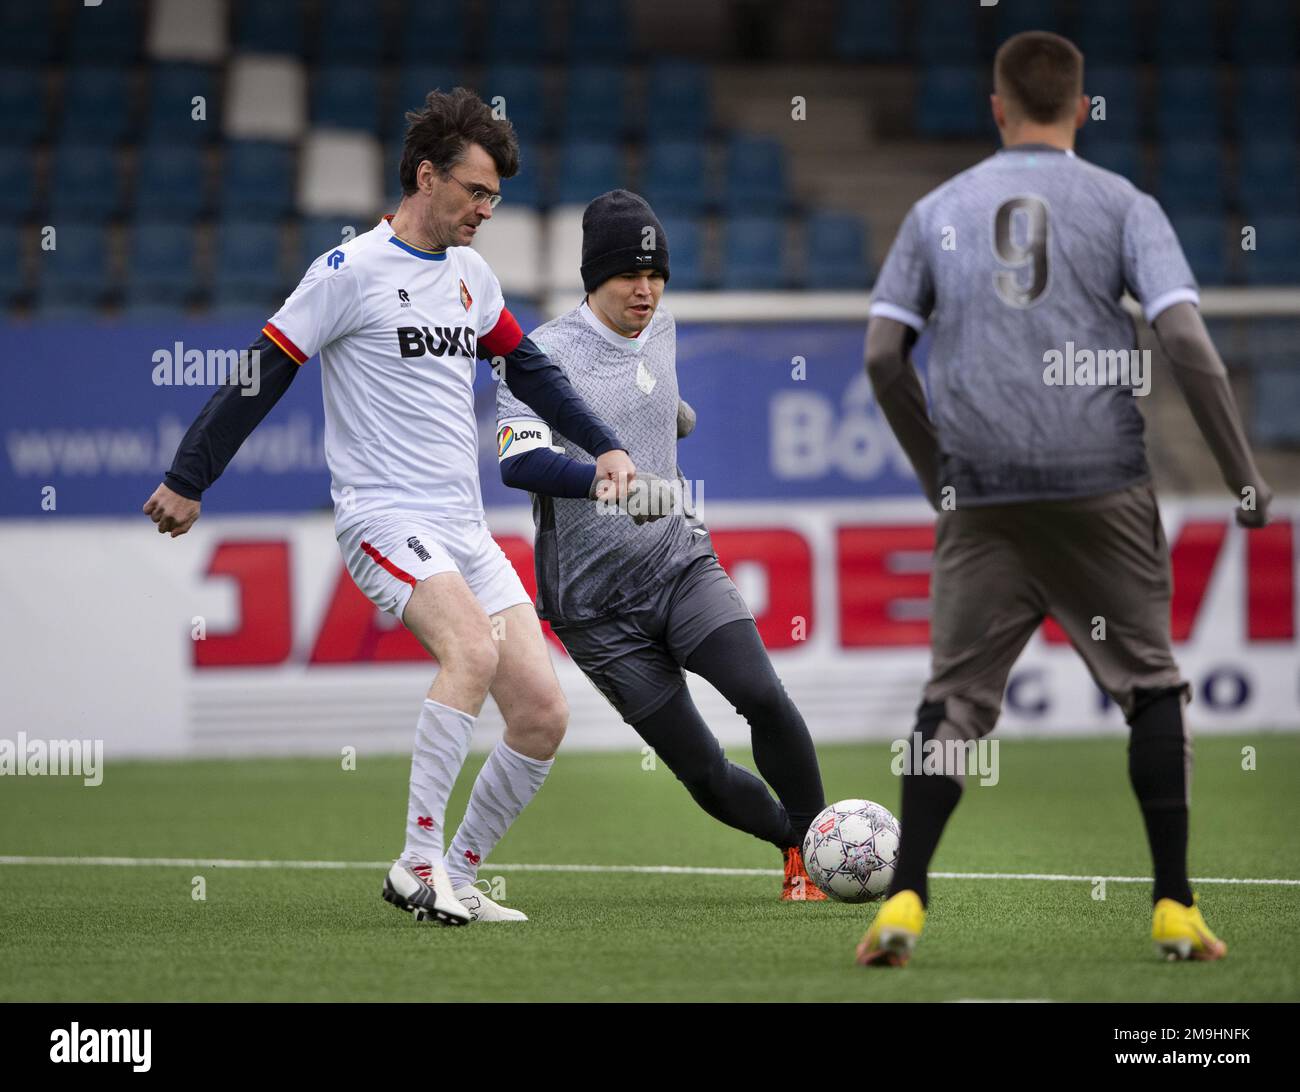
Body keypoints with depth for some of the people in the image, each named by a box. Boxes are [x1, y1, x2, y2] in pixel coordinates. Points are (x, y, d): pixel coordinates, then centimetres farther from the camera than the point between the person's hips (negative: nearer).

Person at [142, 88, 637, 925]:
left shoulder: (470, 274, 14)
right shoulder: (352, 271, -8)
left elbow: (529, 369, 28)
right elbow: (263, 375, -4)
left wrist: (604, 448, 21)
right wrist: (188, 481, -1)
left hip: (466, 531, 7)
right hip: (384, 518, -7)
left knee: (544, 714, -2)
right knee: (473, 648, -32)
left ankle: (458, 877, 12)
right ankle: (418, 864, -25)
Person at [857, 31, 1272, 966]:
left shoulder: (939, 210, 9)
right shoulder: (1121, 205, 3)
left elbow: (882, 357, 6)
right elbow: (1186, 339, -8)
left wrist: (937, 470, 19)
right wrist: (1244, 475, -3)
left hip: (981, 495, 2)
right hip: (1103, 491, -1)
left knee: (955, 701, 7)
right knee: (1152, 686, 10)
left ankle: (904, 901, -6)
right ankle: (1175, 909, 8)